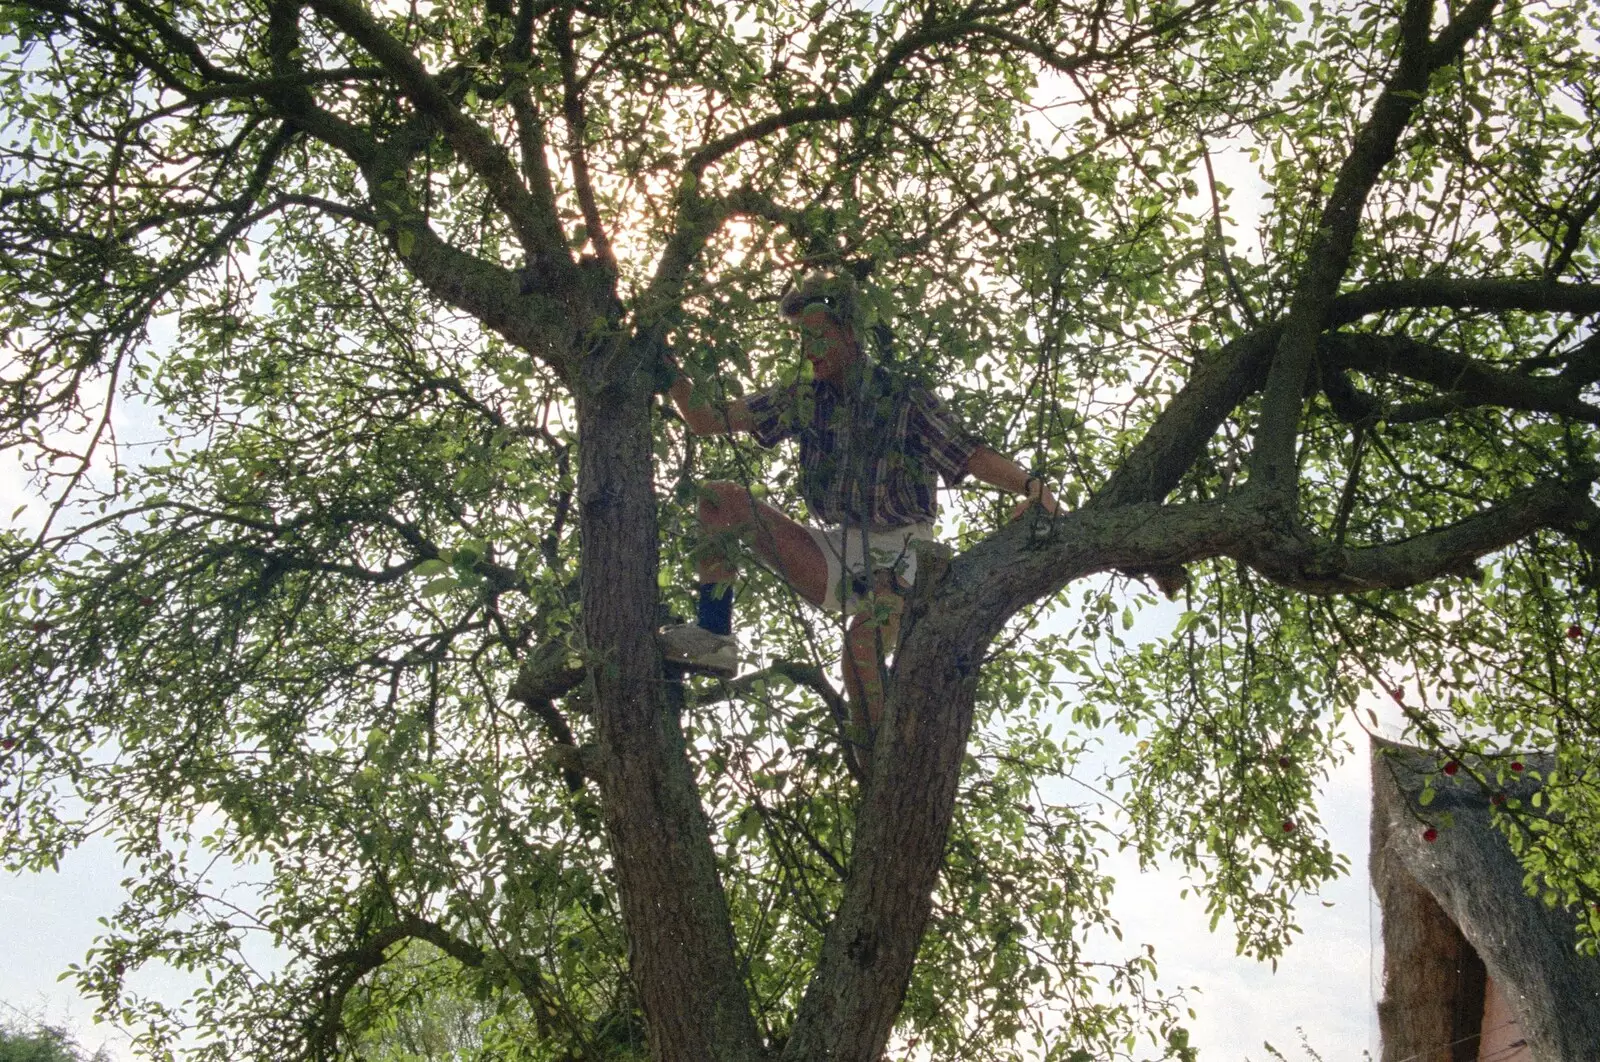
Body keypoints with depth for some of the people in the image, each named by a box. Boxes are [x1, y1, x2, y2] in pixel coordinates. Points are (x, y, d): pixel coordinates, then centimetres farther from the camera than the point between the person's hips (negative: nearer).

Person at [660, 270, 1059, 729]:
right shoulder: (803, 401, 7)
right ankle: (714, 636, -13)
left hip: (890, 559, -5)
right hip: (836, 555, 5)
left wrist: (1031, 485, -34)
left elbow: (972, 456, -16)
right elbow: (708, 421, 7)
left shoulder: (904, 399, -6)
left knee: (863, 651, -34)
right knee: (718, 498, -6)